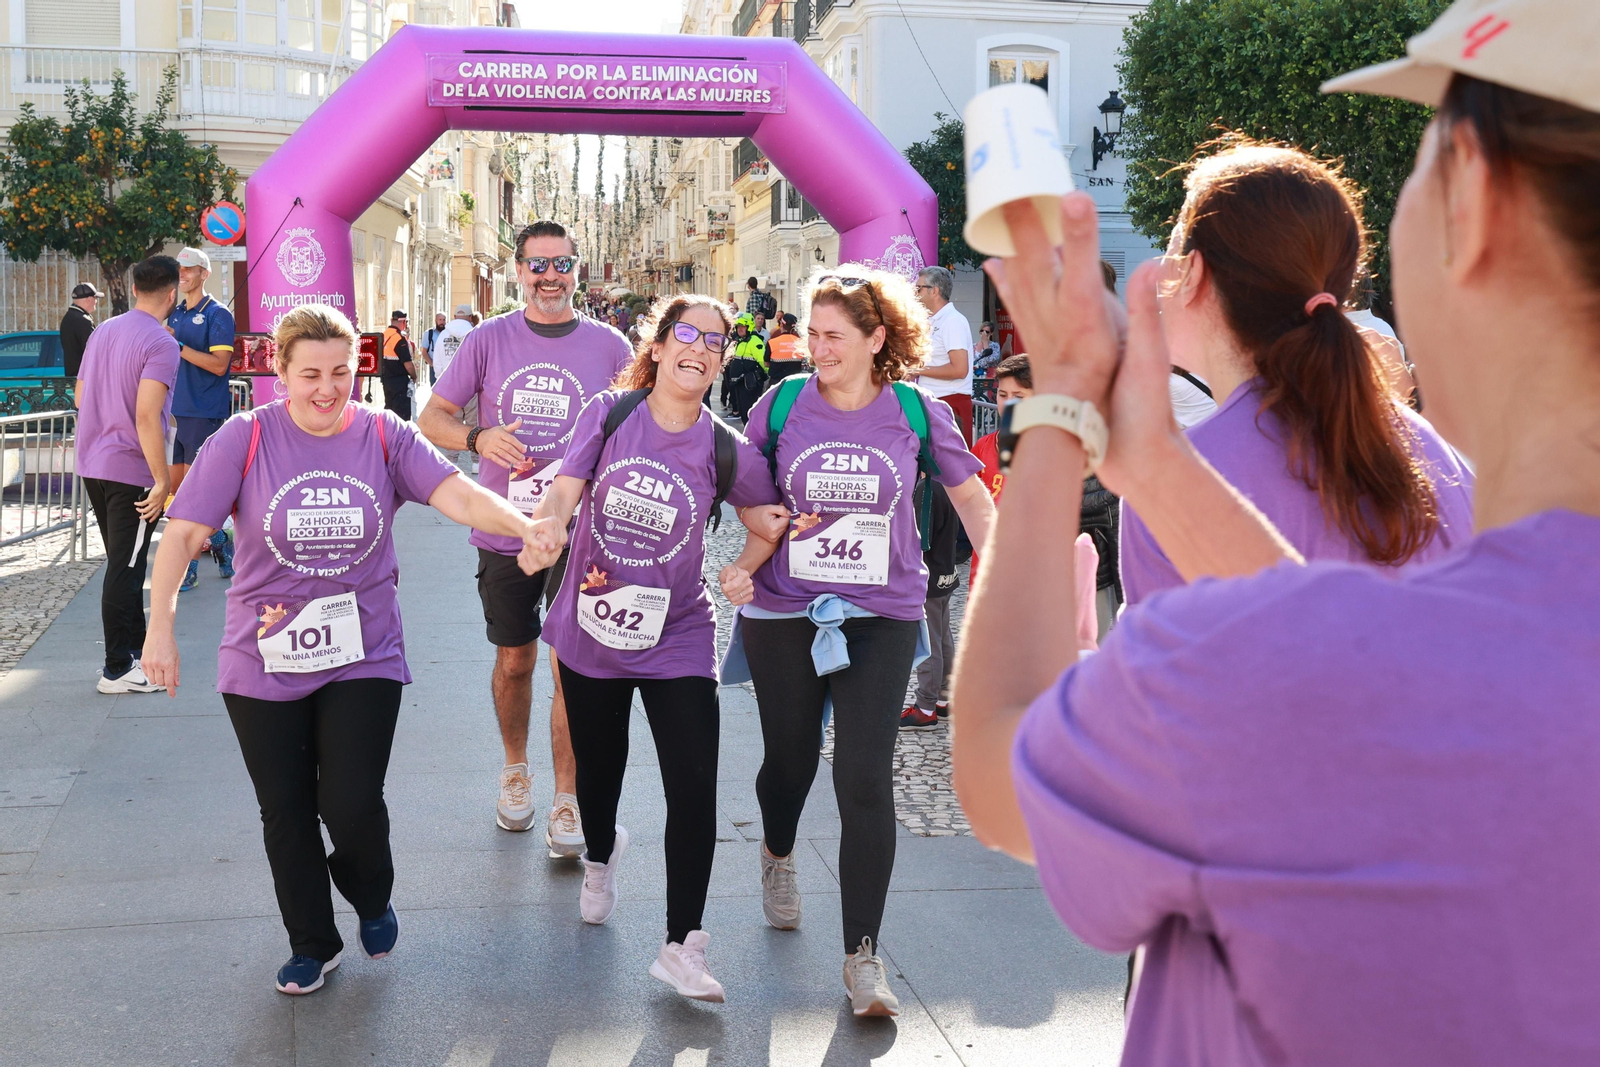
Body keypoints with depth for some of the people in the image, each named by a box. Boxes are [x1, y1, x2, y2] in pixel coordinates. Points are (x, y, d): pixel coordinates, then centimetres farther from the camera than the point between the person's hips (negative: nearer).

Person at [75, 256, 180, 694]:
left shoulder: (102, 332, 10)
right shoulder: (161, 344, -15)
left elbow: (80, 398, 18)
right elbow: (147, 416, -24)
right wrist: (163, 480, -21)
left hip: (93, 465, 8)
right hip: (132, 471, -8)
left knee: (124, 564, 19)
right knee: (125, 570, -2)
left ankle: (137, 647, 31)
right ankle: (117, 670, 4)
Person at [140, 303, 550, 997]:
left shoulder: (386, 437, -5)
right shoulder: (245, 439, -7)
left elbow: (460, 495, -19)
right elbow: (183, 532, -9)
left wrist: (526, 527, -37)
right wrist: (161, 625, -19)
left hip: (364, 657, -1)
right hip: (264, 661, 1)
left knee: (352, 804, -7)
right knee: (286, 811, 10)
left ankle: (373, 899, 28)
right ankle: (311, 945, 32)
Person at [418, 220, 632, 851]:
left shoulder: (608, 346, 0)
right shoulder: (488, 340, 1)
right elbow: (432, 418, 3)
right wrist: (478, 438, -18)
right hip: (504, 533, 1)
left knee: (572, 667, -2)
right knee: (514, 661, 14)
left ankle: (567, 800, 10)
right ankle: (515, 769, 37)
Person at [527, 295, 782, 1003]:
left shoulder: (727, 452, -8)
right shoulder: (609, 414, -7)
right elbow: (563, 493, -14)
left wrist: (744, 569, -10)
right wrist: (550, 528, -37)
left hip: (678, 642, -1)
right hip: (590, 630, 1)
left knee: (694, 788, -11)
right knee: (597, 771, 20)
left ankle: (682, 947, 3)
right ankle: (600, 856, 56)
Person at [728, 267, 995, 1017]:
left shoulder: (916, 411, -5)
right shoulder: (783, 403, -4)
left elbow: (969, 494, 8)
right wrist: (759, 517, -11)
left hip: (881, 617, -1)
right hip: (783, 614, 1)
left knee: (866, 780, -9)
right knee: (790, 757, 16)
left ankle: (862, 956, 3)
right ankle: (777, 856, 52)